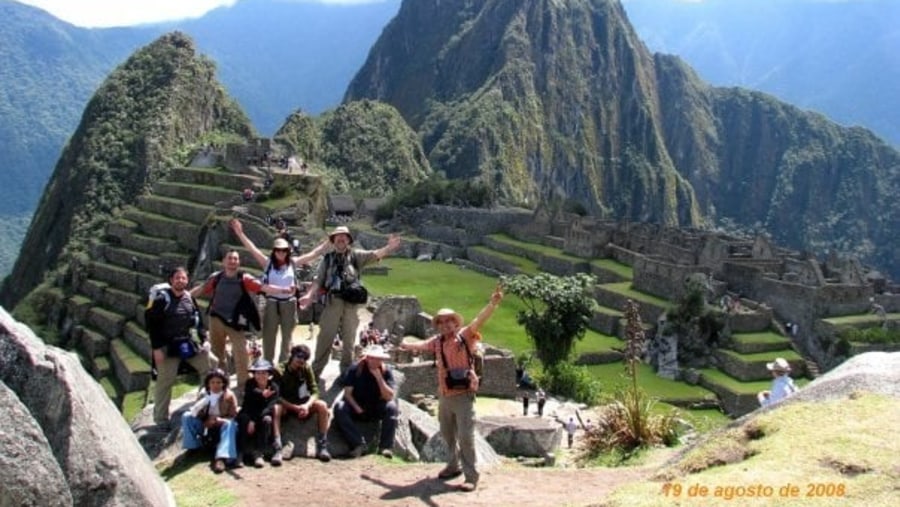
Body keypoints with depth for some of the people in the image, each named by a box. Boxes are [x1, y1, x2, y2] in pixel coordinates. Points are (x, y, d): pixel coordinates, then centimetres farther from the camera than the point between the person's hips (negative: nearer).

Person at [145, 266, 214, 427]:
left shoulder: (190, 298, 6)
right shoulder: (161, 299, -12)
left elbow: (198, 321, 14)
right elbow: (152, 324, -12)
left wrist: (204, 340, 4)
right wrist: (156, 348, -16)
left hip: (187, 343, 6)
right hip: (168, 346, -6)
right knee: (165, 380, -2)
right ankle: (161, 418, 11)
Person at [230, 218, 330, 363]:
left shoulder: (293, 262, 1)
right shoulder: (267, 262, -2)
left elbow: (315, 253, 2)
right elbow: (251, 248, -6)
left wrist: (330, 241, -1)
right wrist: (239, 232, -13)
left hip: (289, 303, 2)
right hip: (272, 303, -1)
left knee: (287, 338, 11)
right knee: (269, 338, 5)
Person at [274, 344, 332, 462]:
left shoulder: (307, 369, -3)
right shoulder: (280, 371, -14)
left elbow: (314, 391, -7)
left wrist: (307, 405, -28)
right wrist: (296, 408, -29)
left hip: (302, 404, 3)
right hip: (285, 406, -3)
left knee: (322, 406, -24)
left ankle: (322, 444, -22)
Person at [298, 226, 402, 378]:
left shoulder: (355, 255, 7)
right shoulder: (328, 258, 9)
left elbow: (373, 255, -9)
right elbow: (319, 280, 5)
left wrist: (388, 248, -28)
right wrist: (309, 295, -11)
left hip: (351, 302, 0)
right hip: (333, 301, 0)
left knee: (349, 339, 9)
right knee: (325, 337, 3)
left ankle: (346, 371, 21)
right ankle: (316, 370, 12)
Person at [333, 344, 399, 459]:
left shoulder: (386, 371, -6)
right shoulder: (355, 369, -8)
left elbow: (389, 396, -16)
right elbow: (347, 393, -7)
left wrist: (379, 377, -24)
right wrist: (356, 407, -23)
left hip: (377, 409, 0)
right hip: (357, 407, 0)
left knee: (392, 407, -29)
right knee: (339, 408, -29)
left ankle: (385, 446, -28)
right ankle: (358, 443, -35)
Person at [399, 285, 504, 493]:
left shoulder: (465, 336, -7)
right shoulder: (437, 341, 9)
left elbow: (479, 320, -23)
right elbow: (421, 345, 30)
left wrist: (493, 303, -40)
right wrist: (406, 346, 49)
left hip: (463, 395, -6)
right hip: (444, 396, 6)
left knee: (466, 436, -8)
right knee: (448, 434, 17)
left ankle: (471, 475, -1)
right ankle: (453, 466, 35)